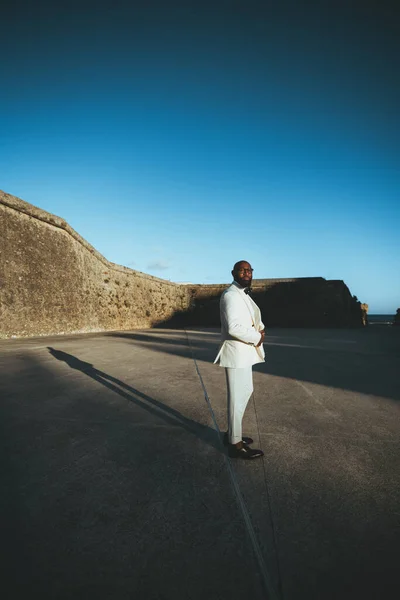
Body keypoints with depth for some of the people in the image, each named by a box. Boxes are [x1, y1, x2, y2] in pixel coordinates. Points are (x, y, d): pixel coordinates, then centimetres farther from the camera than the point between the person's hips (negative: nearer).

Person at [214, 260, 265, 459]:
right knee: (237, 397, -1)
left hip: (244, 352, 11)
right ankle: (235, 444, 13)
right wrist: (256, 337, -15)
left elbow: (252, 316, 23)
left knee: (246, 392, 19)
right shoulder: (230, 295, -17)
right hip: (236, 353, -11)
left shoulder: (244, 294, 15)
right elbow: (233, 327, -28)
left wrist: (261, 328, 1)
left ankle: (232, 433, 34)